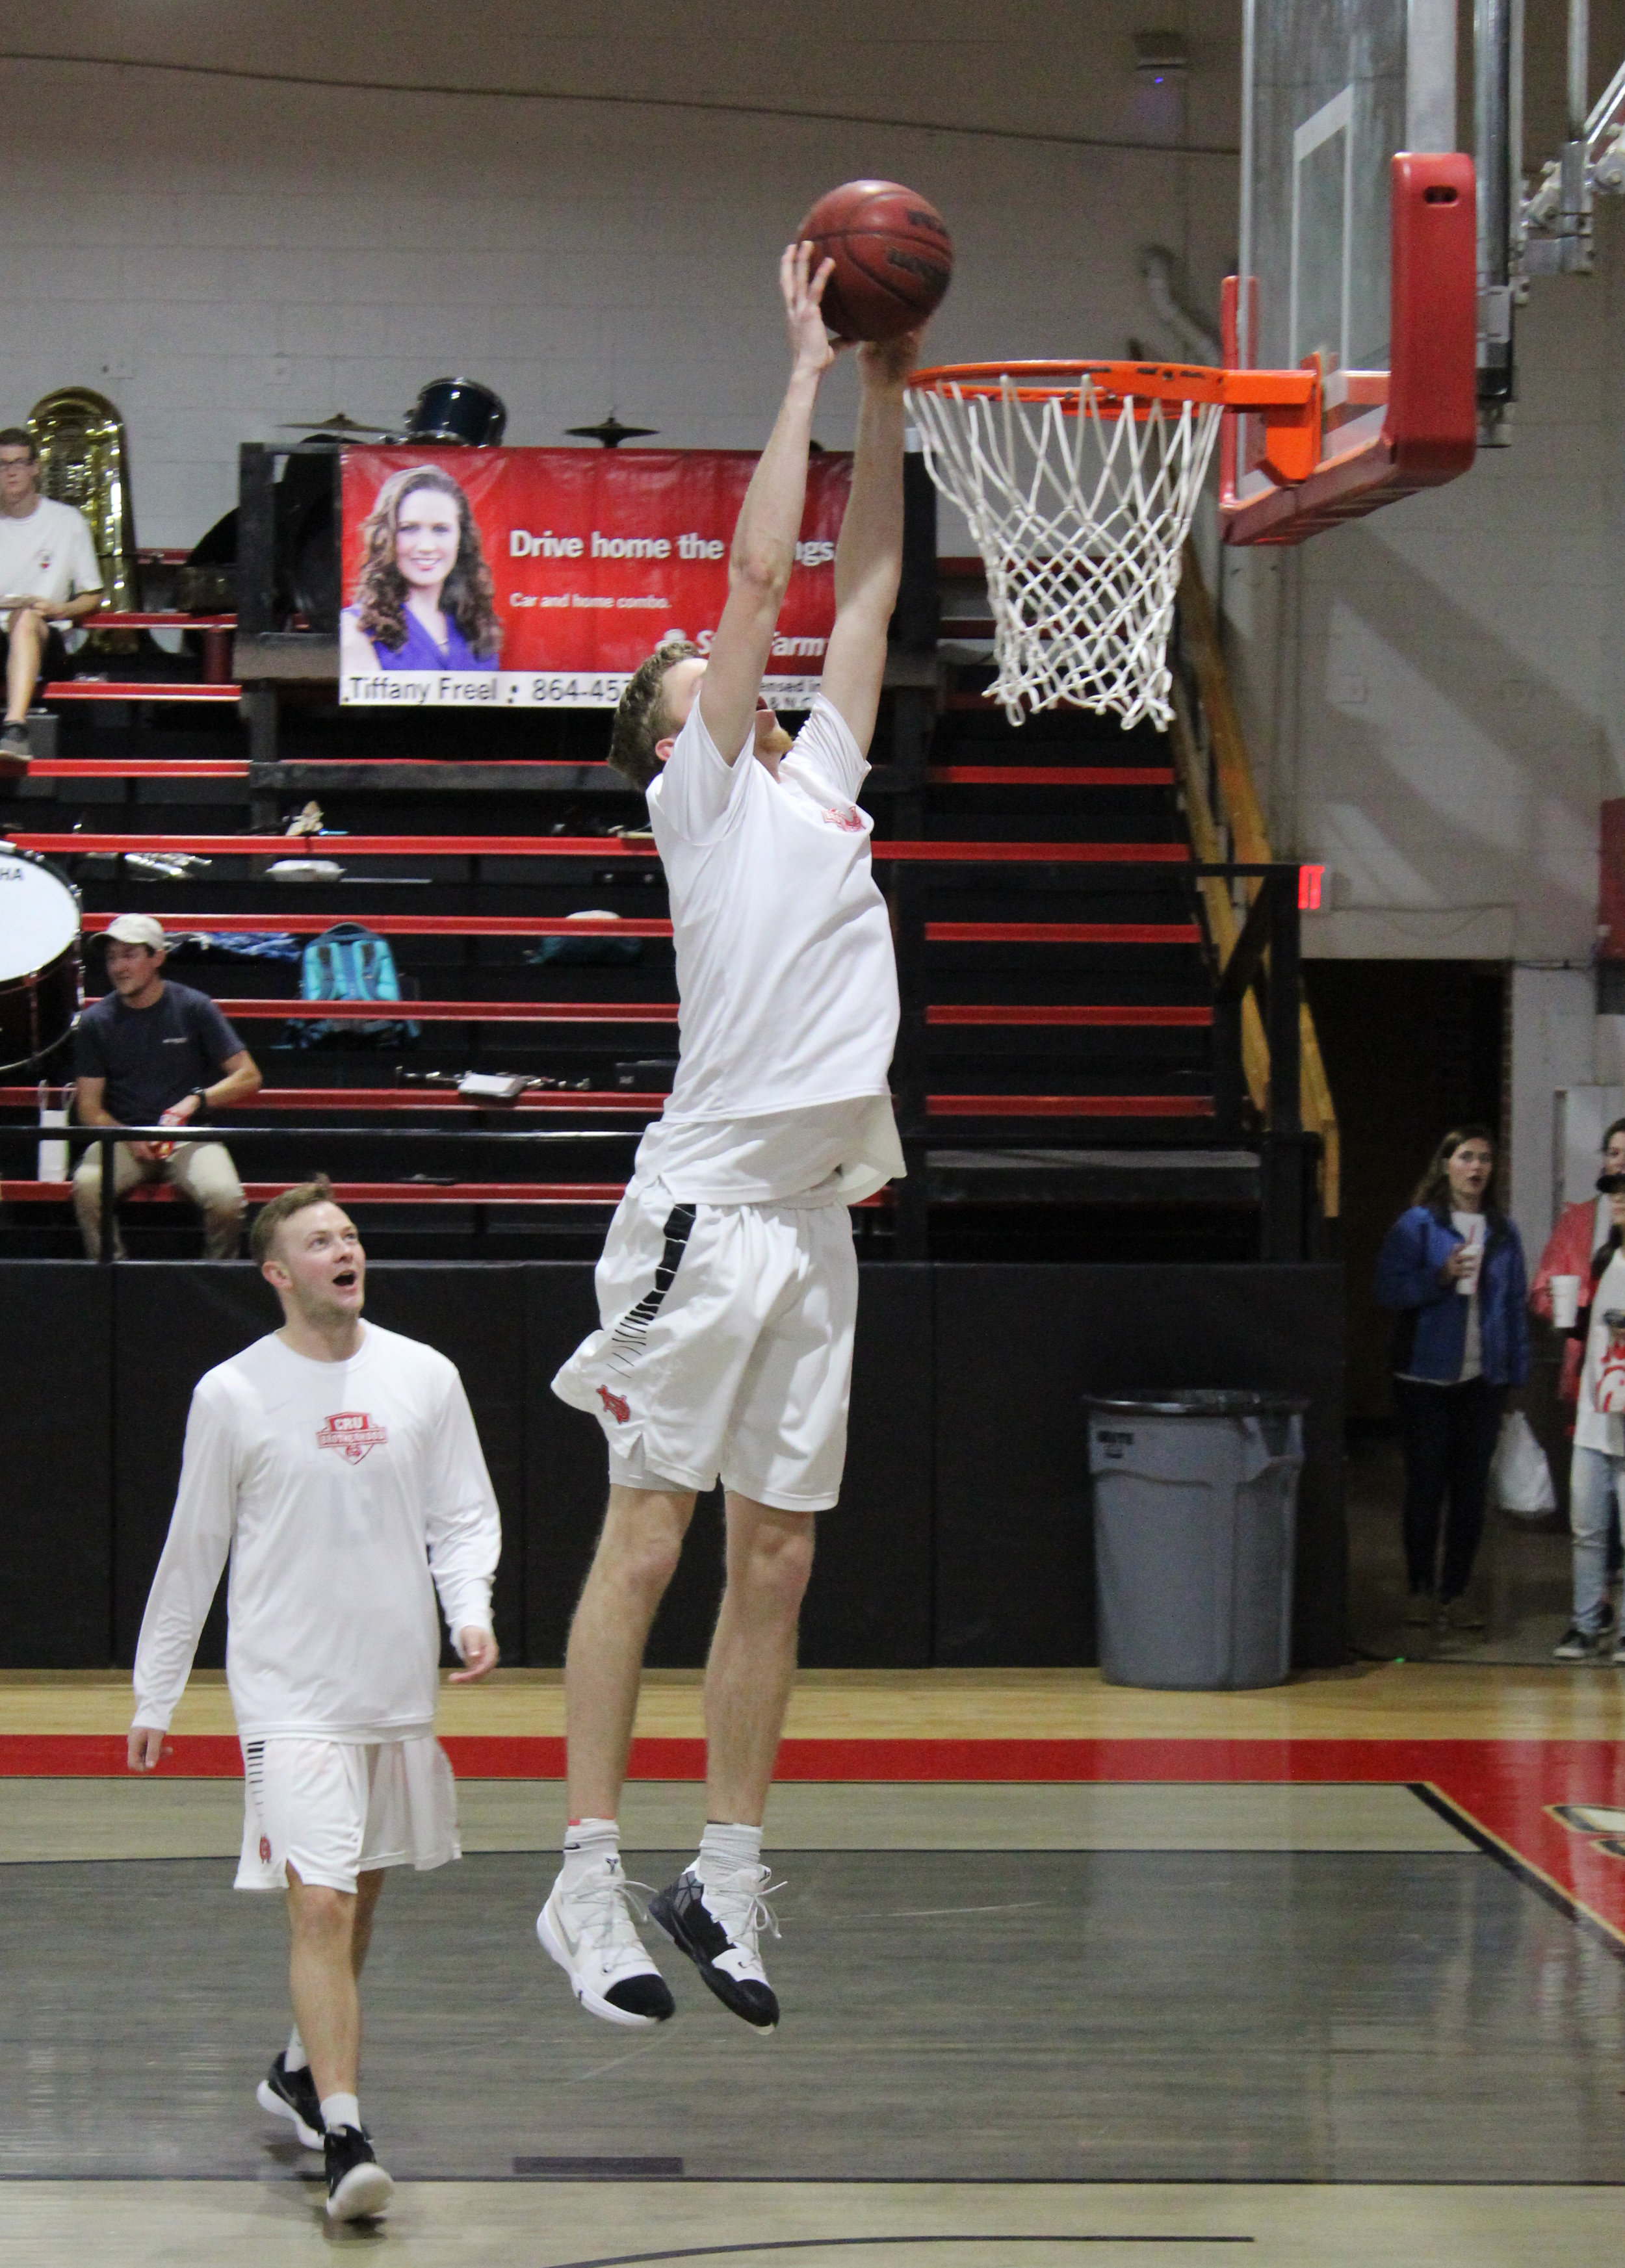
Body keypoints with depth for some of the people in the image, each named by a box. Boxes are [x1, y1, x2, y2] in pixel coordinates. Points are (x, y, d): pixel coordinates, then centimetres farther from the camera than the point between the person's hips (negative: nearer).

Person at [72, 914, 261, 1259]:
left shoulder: (193, 1008, 2)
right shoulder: (96, 1021, 5)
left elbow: (248, 1077, 2)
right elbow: (89, 1107, 6)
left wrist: (198, 1100, -14)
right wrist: (128, 1137, -14)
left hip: (191, 1136, -1)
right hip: (122, 1137, 1)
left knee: (225, 1198, -30)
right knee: (88, 1185, -32)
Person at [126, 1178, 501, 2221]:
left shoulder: (425, 1378, 4)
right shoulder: (233, 1394, -4)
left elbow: (464, 1516, 9)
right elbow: (193, 1551, 4)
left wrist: (472, 1614, -10)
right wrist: (156, 1695, 8)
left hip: (400, 1692, 4)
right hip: (289, 1696, -4)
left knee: (359, 1900, 15)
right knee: (319, 1906, -15)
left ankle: (301, 2072, 37)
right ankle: (343, 2136, -17)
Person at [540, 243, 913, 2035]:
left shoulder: (817, 777, 22)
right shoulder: (701, 788, 3)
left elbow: (859, 583, 22)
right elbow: (758, 568, -2)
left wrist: (886, 395, 17)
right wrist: (810, 362, 3)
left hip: (815, 1216, 7)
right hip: (708, 1203, -7)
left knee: (775, 1559, 6)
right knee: (647, 1539, -6)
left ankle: (727, 1883, 10)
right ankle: (588, 1886, -6)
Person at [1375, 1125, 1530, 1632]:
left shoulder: (1502, 1232, 9)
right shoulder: (1418, 1224, -2)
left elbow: (1515, 1304, 11)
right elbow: (1388, 1289, -7)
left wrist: (1516, 1374, 6)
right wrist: (1441, 1276, -21)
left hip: (1483, 1380, 3)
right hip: (1426, 1377, -3)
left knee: (1471, 1488, 4)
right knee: (1425, 1485, 2)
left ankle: (1456, 1592, 11)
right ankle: (1421, 1590, 12)